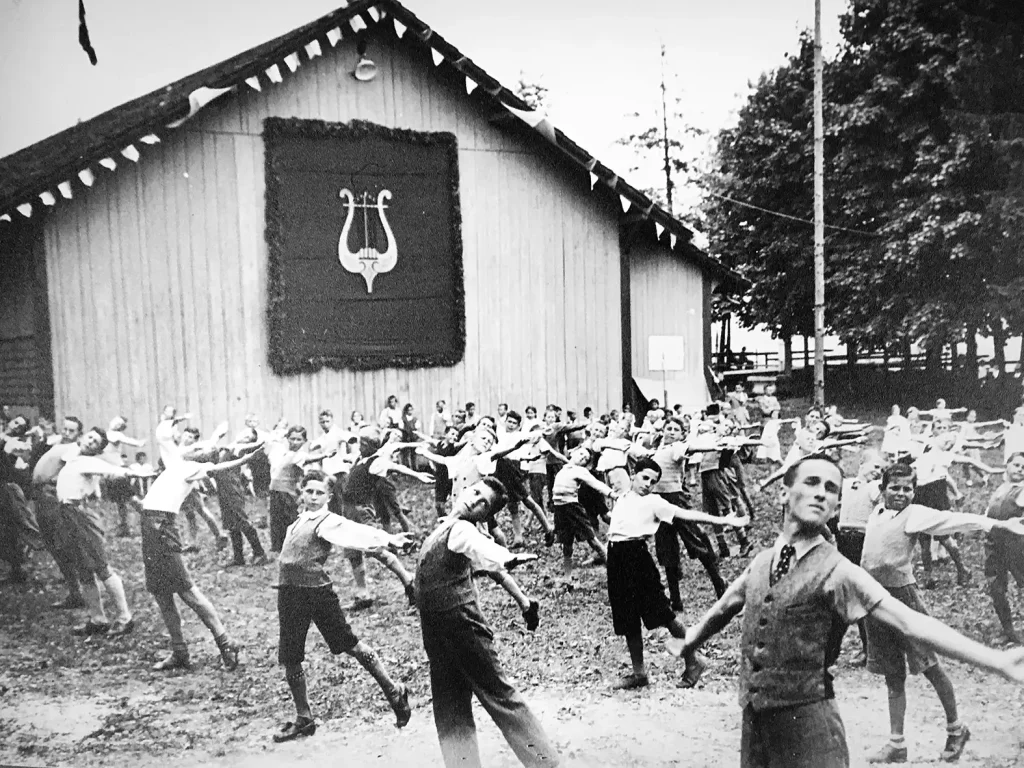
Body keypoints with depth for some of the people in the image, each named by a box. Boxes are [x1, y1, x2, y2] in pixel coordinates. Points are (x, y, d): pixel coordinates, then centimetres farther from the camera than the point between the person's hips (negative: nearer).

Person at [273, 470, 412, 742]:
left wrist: (387, 540, -40)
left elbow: (357, 533, -26)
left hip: (318, 591, -6)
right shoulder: (300, 519, 13)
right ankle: (303, 719, 26)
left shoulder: (328, 521, -9)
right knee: (290, 658, 9)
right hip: (289, 594, 6)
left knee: (348, 644, 1)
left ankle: (394, 692, 15)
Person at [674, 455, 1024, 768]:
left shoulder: (837, 571, -11)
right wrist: (685, 646, 30)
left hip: (807, 722, -4)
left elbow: (909, 621, -19)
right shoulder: (760, 563, 3)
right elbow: (722, 610, 19)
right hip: (753, 720, 4)